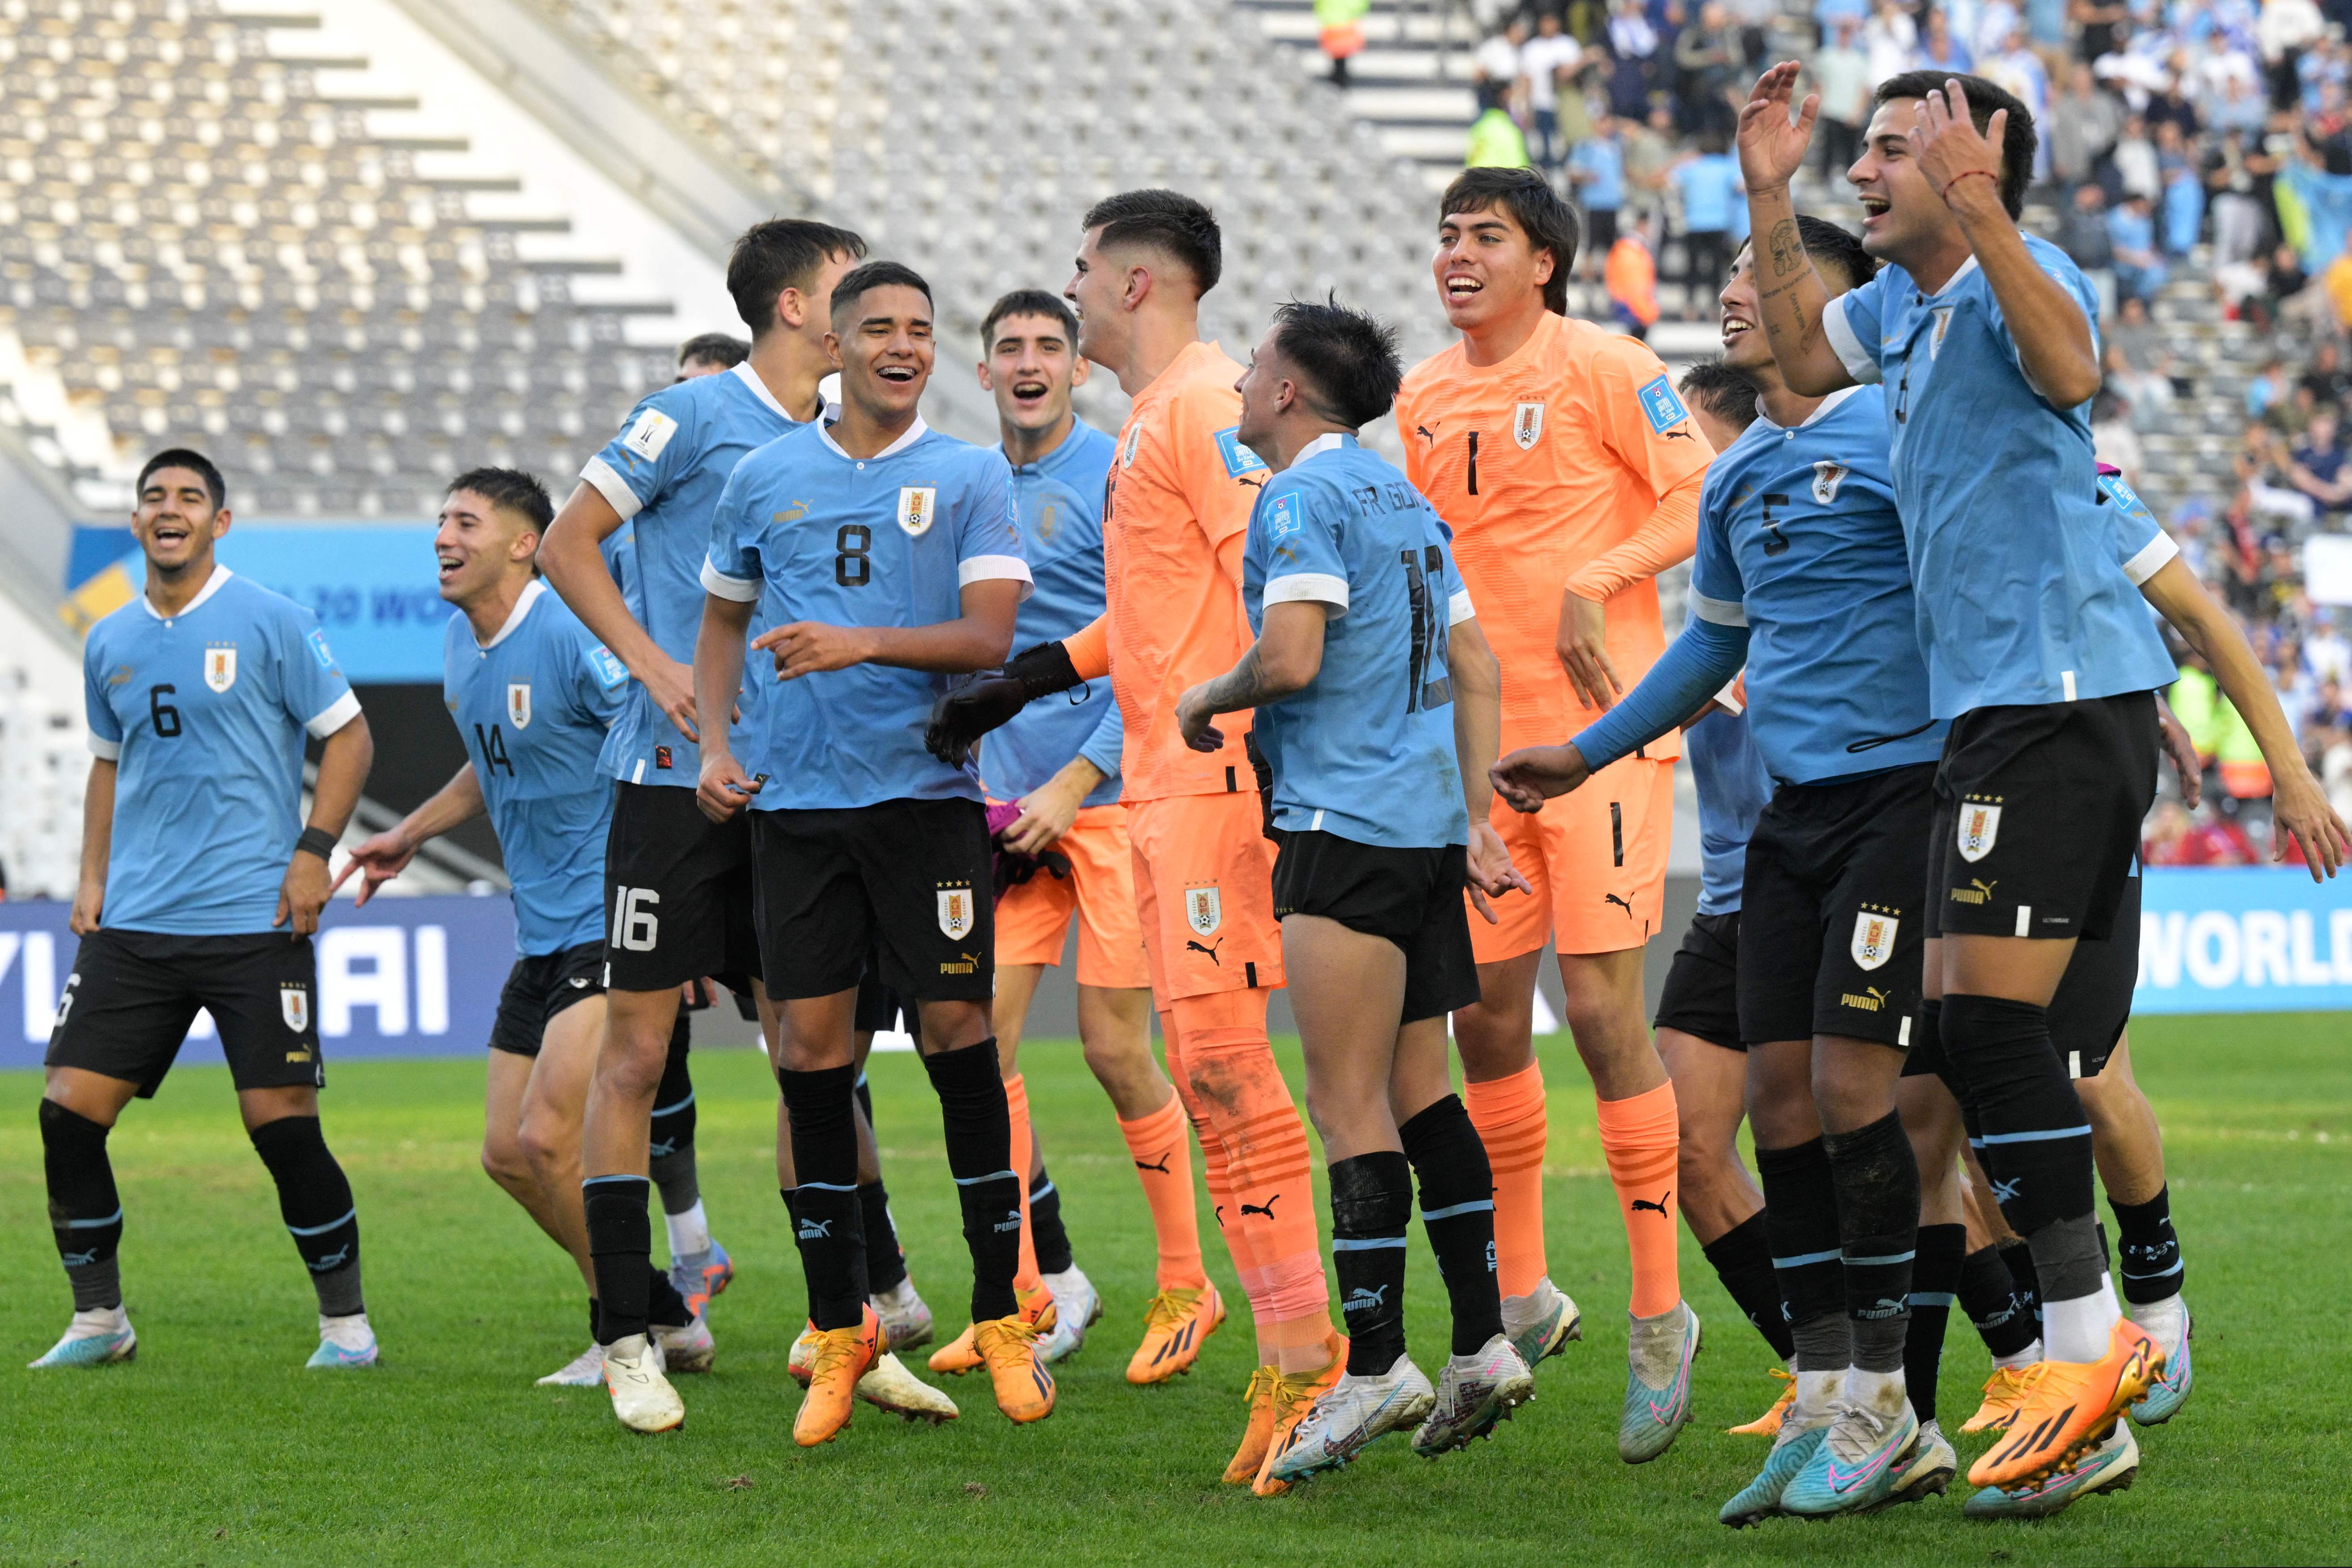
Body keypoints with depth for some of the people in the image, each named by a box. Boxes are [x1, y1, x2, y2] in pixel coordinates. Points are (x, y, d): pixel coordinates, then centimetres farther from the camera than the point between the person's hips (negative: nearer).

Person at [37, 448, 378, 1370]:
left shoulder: (269, 622, -3)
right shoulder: (108, 645, 12)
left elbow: (348, 735, 0)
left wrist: (314, 851, -10)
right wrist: (93, 879, 13)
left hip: (255, 918, -5)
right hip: (134, 920, 5)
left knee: (281, 1121, -9)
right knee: (70, 1108, -4)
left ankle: (346, 1323, 7)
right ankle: (98, 1320, 10)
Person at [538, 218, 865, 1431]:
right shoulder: (695, 416, -5)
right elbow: (566, 544, -4)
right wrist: (658, 668, -12)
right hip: (676, 774, -6)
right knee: (638, 1049, -4)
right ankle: (625, 1341, 1)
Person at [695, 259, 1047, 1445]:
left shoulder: (969, 478, 2)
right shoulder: (764, 478, 10)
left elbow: (988, 637, -7)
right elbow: (722, 620, 22)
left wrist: (863, 644, -21)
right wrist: (712, 744, 8)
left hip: (926, 792, -2)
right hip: (796, 801, 2)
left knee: (958, 1035, -5)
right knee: (810, 1053, -1)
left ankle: (1001, 1316, 6)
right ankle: (839, 1331, 8)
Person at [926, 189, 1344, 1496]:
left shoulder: (1206, 406, -11)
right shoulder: (1156, 420, 20)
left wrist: (1276, 747, -26)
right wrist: (1020, 686, 31)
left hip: (1220, 776, -10)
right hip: (1165, 786, 10)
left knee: (1219, 1054, -14)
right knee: (1208, 1068, 7)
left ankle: (1308, 1349, -11)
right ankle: (1289, 1354, 9)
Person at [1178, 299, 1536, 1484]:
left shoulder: (1301, 497, -10)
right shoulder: (1404, 500, 18)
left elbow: (1291, 658, -21)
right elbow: (1477, 668, 19)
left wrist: (1207, 699, -2)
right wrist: (1474, 817, 19)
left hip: (1346, 823, -9)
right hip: (1428, 817, 9)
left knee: (1349, 1102, -7)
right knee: (1418, 1092, 12)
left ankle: (1375, 1365, -9)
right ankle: (1483, 1344, 9)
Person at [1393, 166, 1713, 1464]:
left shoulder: (1603, 368, -6)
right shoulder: (1422, 400, 12)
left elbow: (1704, 503, -9)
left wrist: (1596, 582, -20)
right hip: (1480, 742, 6)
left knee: (1602, 1008, -11)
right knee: (1484, 1015, 8)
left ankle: (1659, 1317, -2)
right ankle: (1521, 1296, 23)